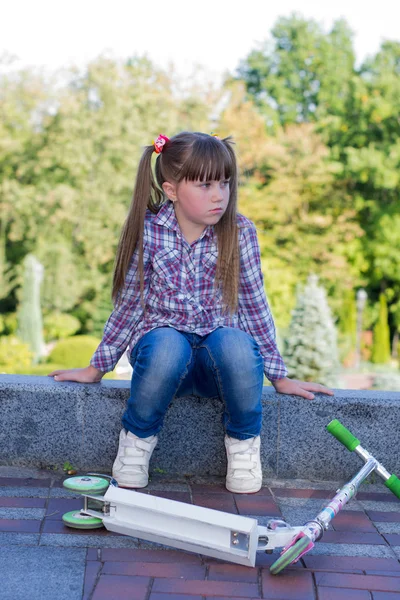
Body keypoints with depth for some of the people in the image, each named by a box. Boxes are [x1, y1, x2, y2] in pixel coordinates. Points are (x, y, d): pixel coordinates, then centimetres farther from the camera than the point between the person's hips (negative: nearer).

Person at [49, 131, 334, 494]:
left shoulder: (240, 232, -5)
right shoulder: (148, 231, -6)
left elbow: (254, 303, 3)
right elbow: (130, 302, 4)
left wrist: (278, 376, 6)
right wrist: (97, 368, 10)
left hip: (219, 356, 1)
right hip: (162, 340, 0)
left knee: (235, 344, -36)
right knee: (167, 345, -37)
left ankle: (244, 440, -8)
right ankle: (138, 436, -9)